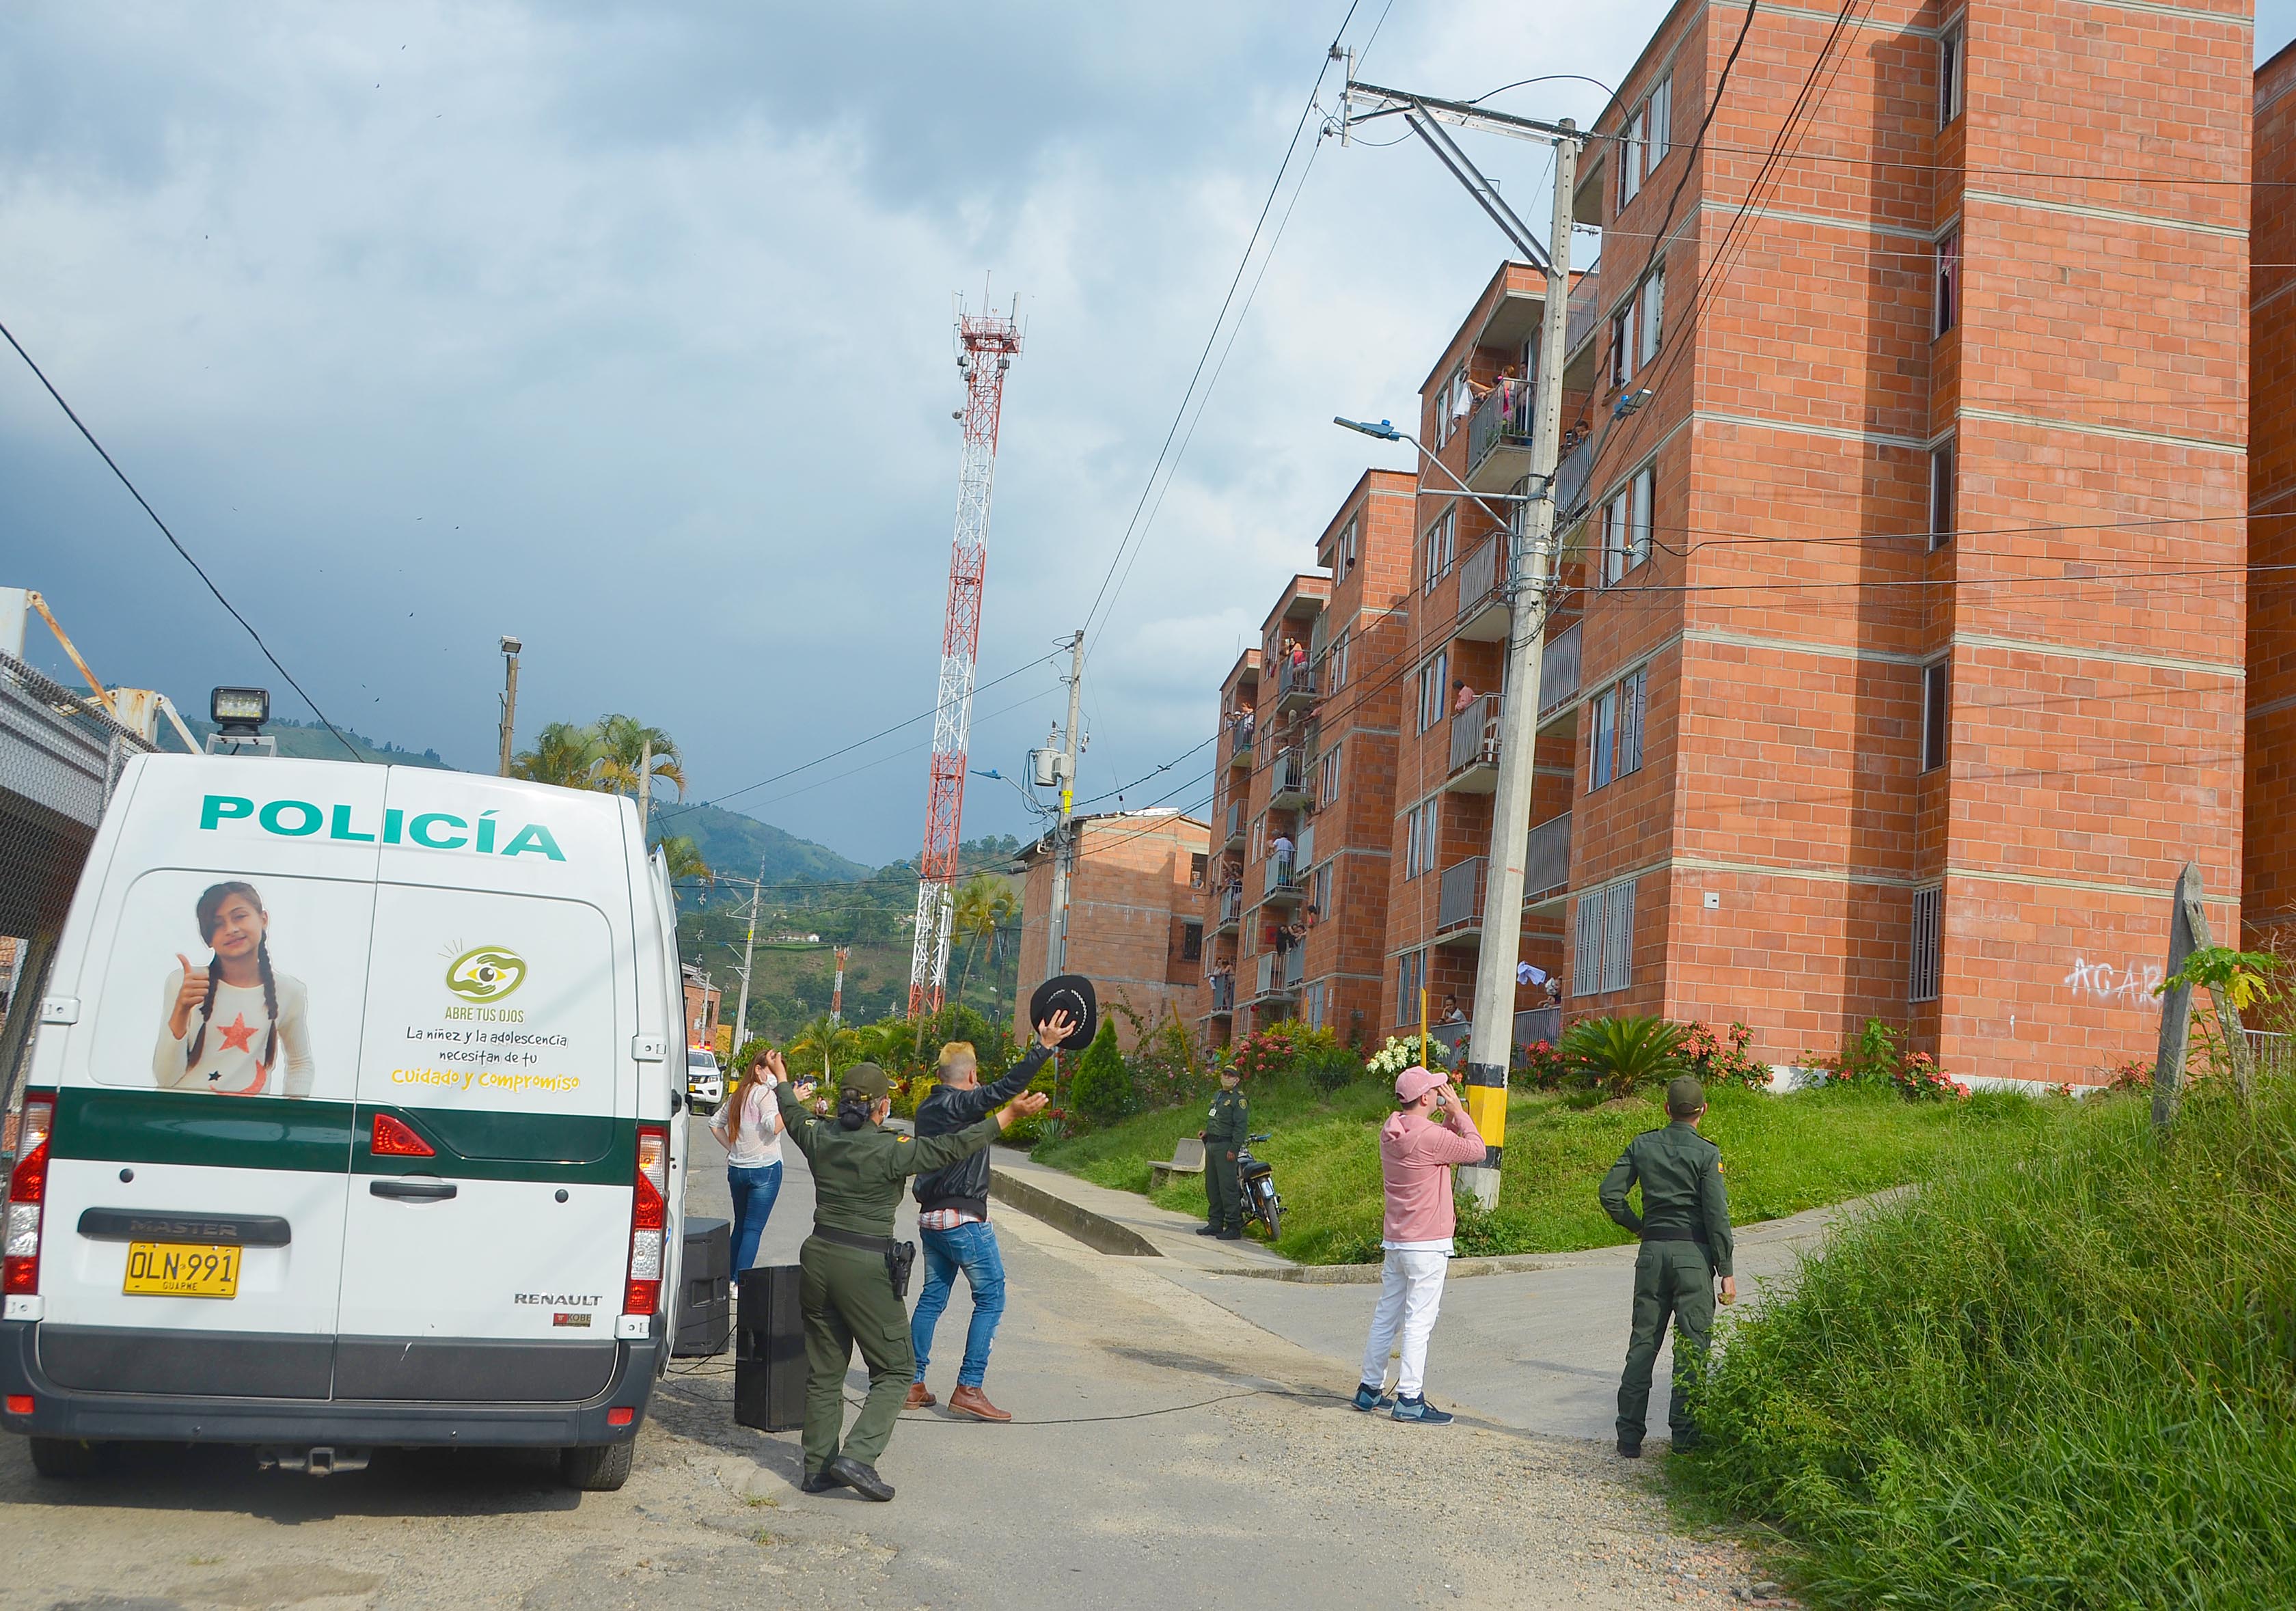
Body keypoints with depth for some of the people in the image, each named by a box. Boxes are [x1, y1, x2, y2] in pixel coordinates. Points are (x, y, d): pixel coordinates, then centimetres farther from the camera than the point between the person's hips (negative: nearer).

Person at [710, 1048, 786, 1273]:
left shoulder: (737, 1095, 12)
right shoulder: (763, 1093, -13)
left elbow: (715, 1123, 20)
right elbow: (775, 1126, -26)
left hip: (736, 1168, 8)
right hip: (765, 1168, -8)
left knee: (740, 1225, 17)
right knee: (753, 1228, -7)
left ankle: (730, 1278, 19)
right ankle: (740, 1283, -12)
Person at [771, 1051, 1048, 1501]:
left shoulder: (820, 1137, 3)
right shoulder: (890, 1150, -14)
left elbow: (794, 1118, 25)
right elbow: (951, 1148, -12)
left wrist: (782, 1081, 46)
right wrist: (1008, 1115, -6)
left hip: (818, 1257, 6)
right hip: (866, 1268, -6)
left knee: (824, 1371, 16)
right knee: (895, 1370, 6)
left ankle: (818, 1467, 19)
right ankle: (857, 1457, -8)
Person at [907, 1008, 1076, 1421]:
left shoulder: (928, 1108, 10)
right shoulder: (962, 1105, -15)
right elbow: (1004, 1088, -29)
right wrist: (1044, 1047, -31)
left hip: (931, 1217, 9)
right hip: (964, 1219, -9)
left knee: (932, 1296, 16)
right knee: (991, 1297, -1)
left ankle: (913, 1383, 16)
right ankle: (969, 1388, -6)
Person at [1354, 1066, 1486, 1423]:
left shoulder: (1390, 1133, 7)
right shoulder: (1430, 1136, -19)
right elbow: (1476, 1150, -10)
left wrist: (1448, 1119, 10)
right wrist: (1458, 1111, -2)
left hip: (1394, 1242, 8)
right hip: (1428, 1245, -8)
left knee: (1385, 1317, 15)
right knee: (1419, 1321, -5)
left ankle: (1370, 1389, 23)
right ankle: (1409, 1399, -4)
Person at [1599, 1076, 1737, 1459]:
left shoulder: (1642, 1145, 4)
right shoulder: (1707, 1153, -7)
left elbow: (1610, 1193, 0)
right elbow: (1717, 1214, -10)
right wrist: (1726, 1271, -6)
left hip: (1653, 1250, 4)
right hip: (1694, 1253, -3)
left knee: (1643, 1342, 8)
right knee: (1692, 1347, 3)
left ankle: (1630, 1436, 8)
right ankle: (1685, 1435, 4)